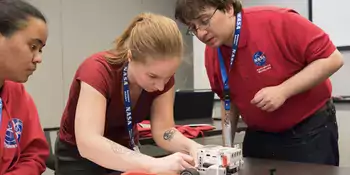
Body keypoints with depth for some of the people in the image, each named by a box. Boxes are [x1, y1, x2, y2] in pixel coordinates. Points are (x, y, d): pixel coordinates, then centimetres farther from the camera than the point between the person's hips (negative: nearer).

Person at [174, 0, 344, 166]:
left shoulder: (276, 21, -23)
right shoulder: (211, 54, -5)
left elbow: (332, 59, -19)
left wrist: (283, 91, -27)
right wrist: (227, 146, 2)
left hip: (309, 129, -4)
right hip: (258, 135, 5)